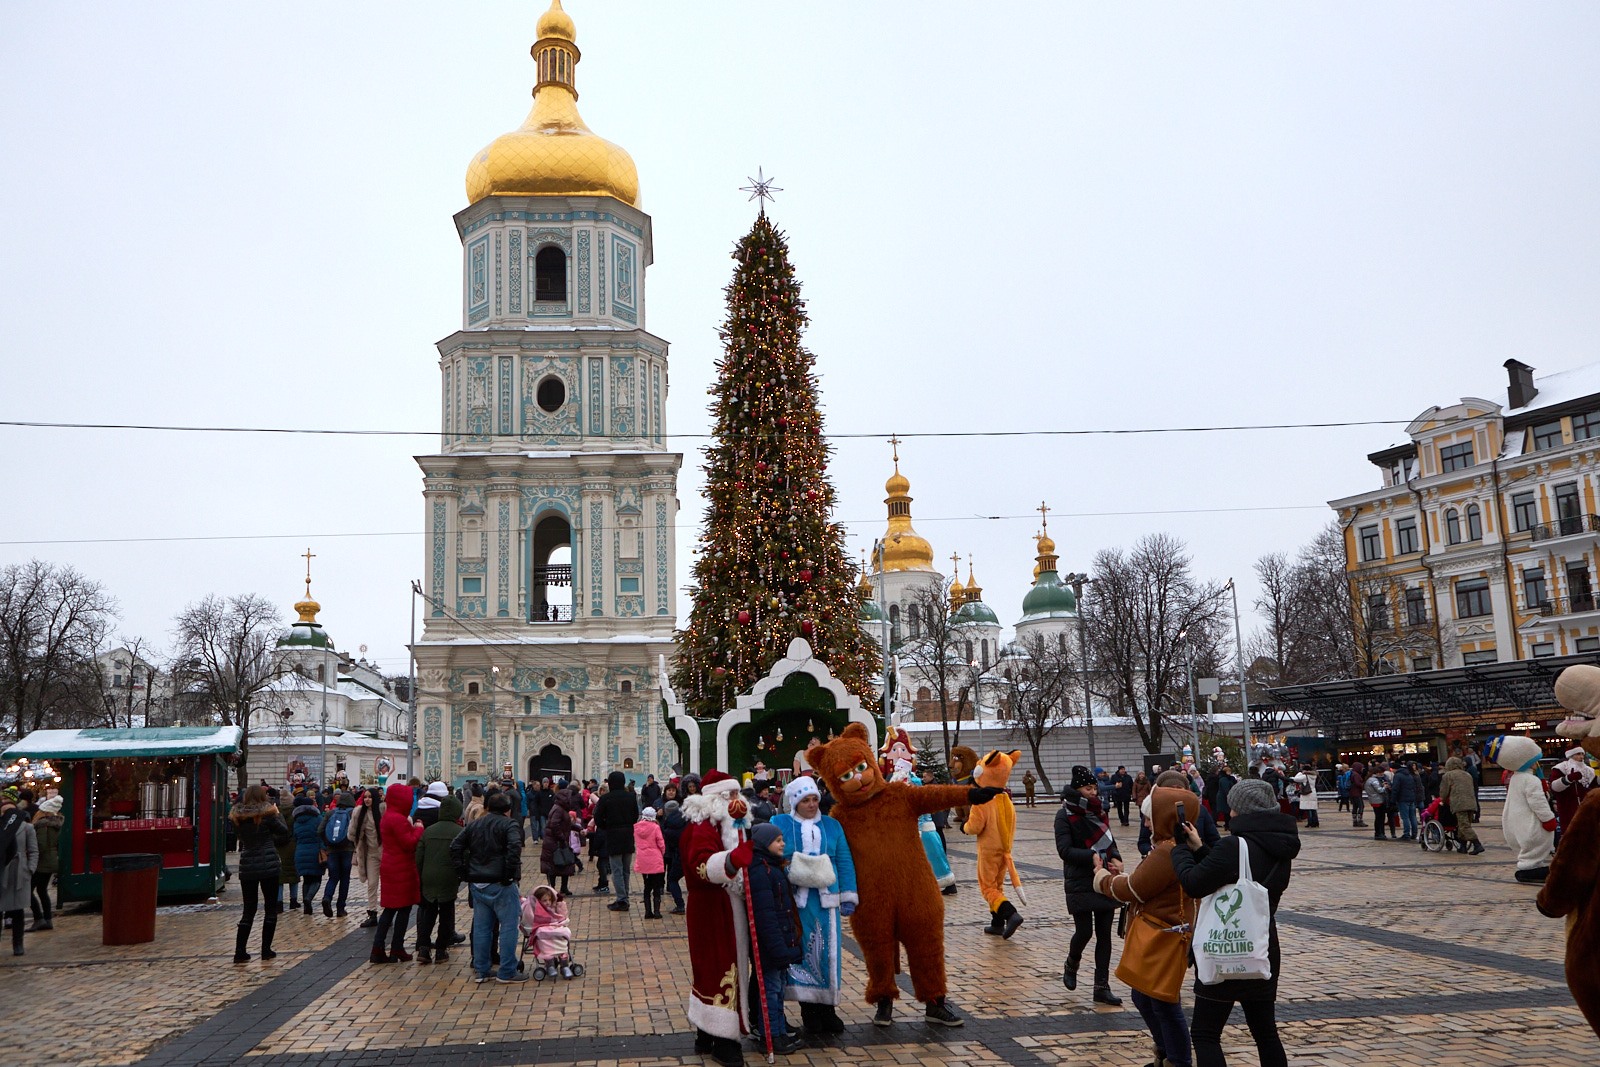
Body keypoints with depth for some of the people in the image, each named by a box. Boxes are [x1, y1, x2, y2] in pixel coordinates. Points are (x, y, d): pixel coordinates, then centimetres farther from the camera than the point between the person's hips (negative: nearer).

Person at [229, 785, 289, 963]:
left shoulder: (237, 817, 4)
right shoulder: (267, 814, -8)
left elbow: (239, 837, 15)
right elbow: (284, 832, 1)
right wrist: (277, 814, 13)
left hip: (247, 867, 4)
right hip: (269, 866, -4)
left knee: (249, 909, 11)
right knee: (271, 908, 7)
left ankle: (239, 952, 5)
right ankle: (266, 950, 7)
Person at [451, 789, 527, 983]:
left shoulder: (474, 825, 14)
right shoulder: (509, 825, -7)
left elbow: (455, 847, 10)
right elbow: (514, 848, -24)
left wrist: (464, 872, 9)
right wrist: (511, 873, -16)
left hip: (477, 885, 7)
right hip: (501, 884, -7)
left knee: (481, 927, 13)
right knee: (508, 927, 0)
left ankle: (481, 971, 18)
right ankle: (507, 973, 2)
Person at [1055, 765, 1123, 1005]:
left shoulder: (1098, 812, 11)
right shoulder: (1065, 815, -7)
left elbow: (1110, 841, 17)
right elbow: (1064, 850, -14)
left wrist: (1116, 859, -3)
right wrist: (1092, 856, -25)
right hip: (1080, 884, -5)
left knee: (1104, 934, 4)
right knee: (1084, 931, -5)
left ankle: (1102, 987, 10)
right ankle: (1070, 966, 27)